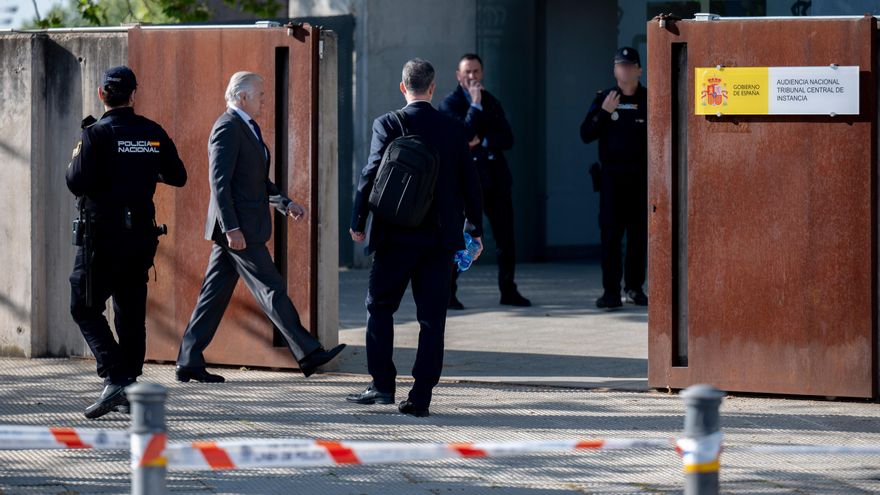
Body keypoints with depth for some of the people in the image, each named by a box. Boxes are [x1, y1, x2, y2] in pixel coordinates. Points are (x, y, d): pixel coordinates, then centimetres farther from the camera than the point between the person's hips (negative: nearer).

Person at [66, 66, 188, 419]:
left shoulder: (96, 135, -11)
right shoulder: (153, 134, 4)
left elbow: (78, 184, -17)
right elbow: (178, 177, 11)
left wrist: (75, 161, 3)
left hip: (102, 234, -5)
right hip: (142, 234, 5)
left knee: (85, 309, 1)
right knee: (131, 310, 13)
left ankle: (114, 379, -15)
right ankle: (129, 390, 13)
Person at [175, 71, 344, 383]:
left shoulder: (246, 128, 18)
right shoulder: (228, 127, -14)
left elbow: (258, 180, 27)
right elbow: (219, 181, -20)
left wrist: (285, 204, 15)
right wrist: (231, 228, -24)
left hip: (241, 226, 10)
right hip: (238, 227, -10)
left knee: (215, 293, 8)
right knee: (272, 289, -5)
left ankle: (189, 361, 8)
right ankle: (308, 354, -2)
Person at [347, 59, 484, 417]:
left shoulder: (387, 125, -6)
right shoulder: (453, 130, 2)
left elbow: (371, 174, -10)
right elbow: (469, 182, 5)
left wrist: (358, 222, -1)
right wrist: (476, 230, 14)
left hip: (395, 236, -2)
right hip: (439, 239, 2)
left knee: (380, 307, 11)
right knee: (432, 317, 4)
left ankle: (382, 386, 6)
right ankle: (421, 396, 2)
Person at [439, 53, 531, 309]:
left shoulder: (492, 102, 15)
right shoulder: (451, 103, -1)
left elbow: (507, 139, 7)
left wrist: (483, 142, -9)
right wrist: (475, 105, -16)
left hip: (495, 177, 5)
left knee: (505, 236, 5)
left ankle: (508, 290, 13)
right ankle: (448, 293, 2)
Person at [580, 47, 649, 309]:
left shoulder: (650, 100, 5)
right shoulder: (604, 99, 7)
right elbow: (586, 135, 0)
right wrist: (603, 112, -11)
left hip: (641, 177, 0)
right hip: (612, 176, 0)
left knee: (639, 233, 3)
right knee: (610, 233, -6)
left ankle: (635, 287, 12)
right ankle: (611, 291, -6)